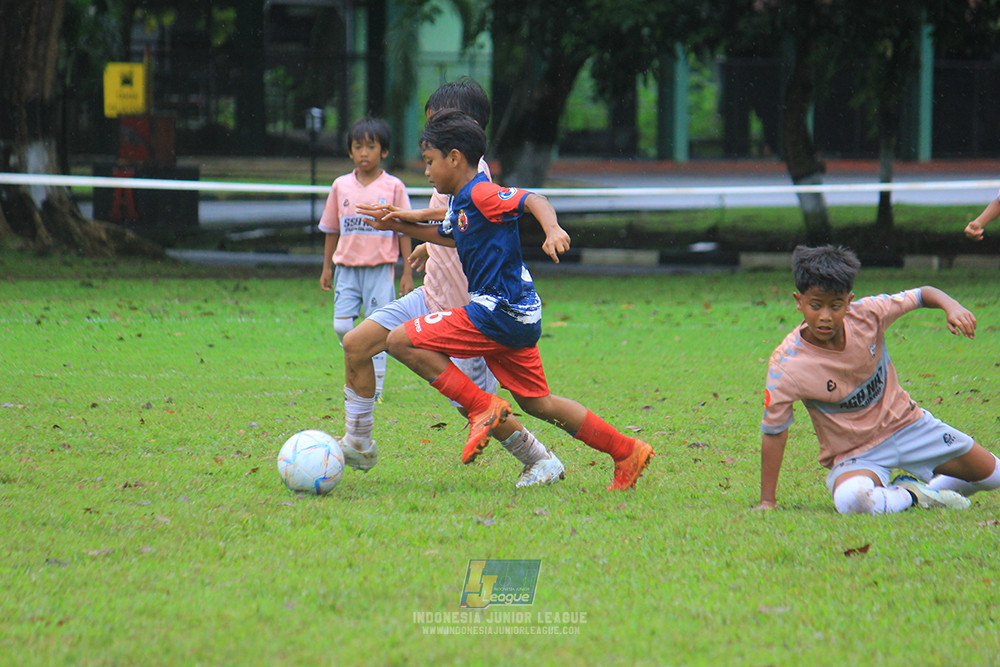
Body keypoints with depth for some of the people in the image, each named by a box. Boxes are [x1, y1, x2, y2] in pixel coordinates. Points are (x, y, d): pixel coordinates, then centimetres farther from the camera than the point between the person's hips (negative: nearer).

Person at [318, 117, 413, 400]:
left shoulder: (394, 187, 0)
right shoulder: (341, 186, 8)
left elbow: (404, 231, 2)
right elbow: (331, 230, 16)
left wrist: (408, 272, -2)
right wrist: (326, 267, 14)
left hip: (380, 268, -3)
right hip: (347, 267, 3)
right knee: (342, 326, -6)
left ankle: (375, 384, 5)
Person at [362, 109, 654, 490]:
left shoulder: (480, 193, -13)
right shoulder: (460, 203, 17)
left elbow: (532, 200, -27)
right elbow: (448, 236, 38)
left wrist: (553, 230, -46)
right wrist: (400, 226, 33)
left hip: (499, 312, -10)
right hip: (517, 316, 10)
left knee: (402, 341, -12)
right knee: (536, 402, 17)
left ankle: (482, 408, -12)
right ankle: (626, 452, 20)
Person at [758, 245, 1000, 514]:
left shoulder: (867, 314, -17)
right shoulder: (787, 364, -24)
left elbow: (921, 295, -2)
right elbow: (773, 432, -16)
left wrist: (951, 306, -25)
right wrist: (767, 502, -14)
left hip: (905, 423, 4)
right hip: (854, 456, -4)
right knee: (851, 499, -39)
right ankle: (909, 496, -9)